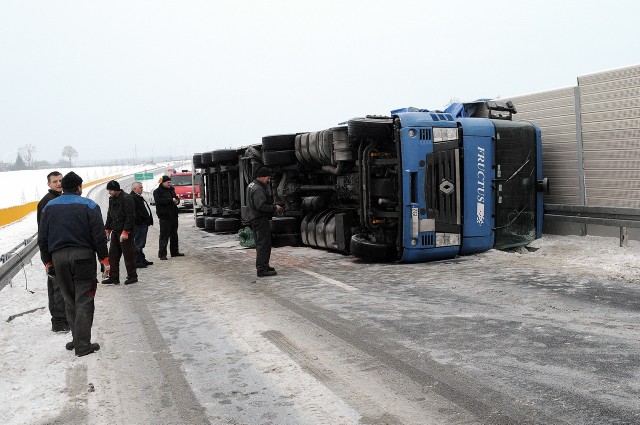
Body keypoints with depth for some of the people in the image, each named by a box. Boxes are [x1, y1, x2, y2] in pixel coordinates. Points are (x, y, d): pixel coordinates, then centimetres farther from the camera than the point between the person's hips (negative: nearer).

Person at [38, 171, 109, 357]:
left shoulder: (49, 207, 9)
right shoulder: (89, 206, -4)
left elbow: (42, 238, 10)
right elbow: (99, 237, -8)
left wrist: (47, 262, 18)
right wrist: (104, 259, 0)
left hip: (58, 258, 4)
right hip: (83, 257, -4)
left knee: (70, 301, 15)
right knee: (84, 301, 1)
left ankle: (78, 339, 21)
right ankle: (83, 345, 0)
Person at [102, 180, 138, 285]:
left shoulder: (126, 198, -13)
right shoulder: (112, 199, 14)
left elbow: (130, 216, -18)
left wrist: (125, 231, -20)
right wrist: (107, 229, 16)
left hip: (125, 233, -9)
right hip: (115, 232, 9)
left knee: (128, 254, -1)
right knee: (113, 255, 9)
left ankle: (132, 276, 9)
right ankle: (113, 277, 16)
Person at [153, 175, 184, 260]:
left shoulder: (171, 189, 17)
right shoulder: (157, 192, -5)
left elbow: (176, 198, 26)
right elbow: (159, 201, -21)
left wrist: (177, 201, 1)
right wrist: (171, 200, -21)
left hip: (173, 215, 7)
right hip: (164, 216, -7)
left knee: (174, 235, 13)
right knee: (164, 236, -8)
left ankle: (174, 251, 23)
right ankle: (162, 254, -4)